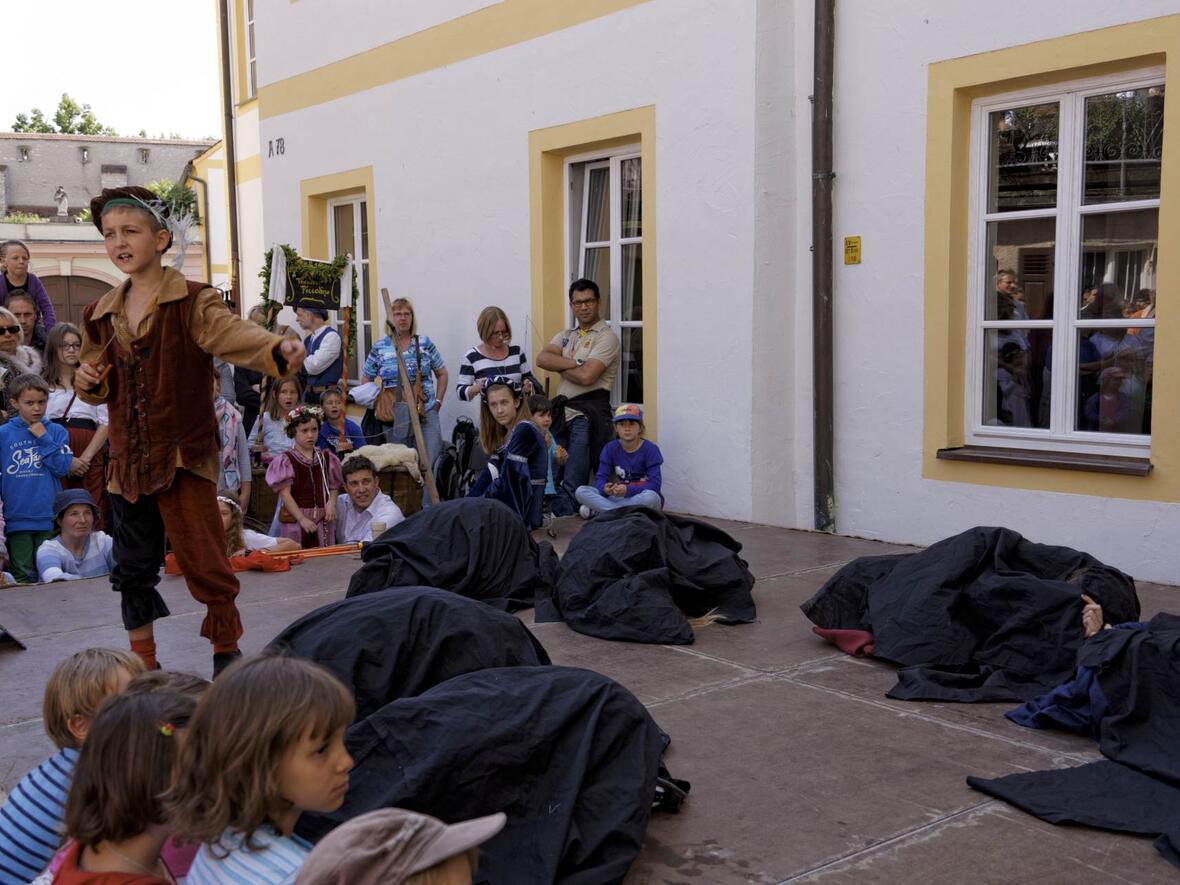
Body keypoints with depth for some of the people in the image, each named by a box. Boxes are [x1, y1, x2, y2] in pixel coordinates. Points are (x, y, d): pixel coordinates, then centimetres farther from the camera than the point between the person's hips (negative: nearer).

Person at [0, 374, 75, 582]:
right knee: (25, 577, 3)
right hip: (17, 518, -1)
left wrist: (44, 438, -8)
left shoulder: (56, 432, 6)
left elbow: (62, 468, -4)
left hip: (49, 518, 1)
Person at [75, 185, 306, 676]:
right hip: (128, 459, 6)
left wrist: (277, 347, -51)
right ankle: (143, 661, 28)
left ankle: (226, 649, 16)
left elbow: (231, 331, -30)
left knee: (203, 560, -5)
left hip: (184, 454, -5)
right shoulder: (101, 314, 10)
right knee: (133, 567, 12)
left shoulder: (192, 302, -8)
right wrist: (87, 380, -4)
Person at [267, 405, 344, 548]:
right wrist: (302, 519, -14)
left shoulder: (326, 458, 9)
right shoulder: (286, 461, -3)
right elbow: (285, 493, -8)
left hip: (323, 520, 3)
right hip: (295, 519, -3)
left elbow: (334, 487, 13)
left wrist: (331, 502, -9)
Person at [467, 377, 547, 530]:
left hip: (522, 513, -9)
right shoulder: (505, 434, 13)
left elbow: (508, 481, -19)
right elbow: (490, 474, 5)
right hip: (508, 507, 9)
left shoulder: (525, 431, -16)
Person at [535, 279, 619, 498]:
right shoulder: (565, 336, 18)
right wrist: (575, 363, -11)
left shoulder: (606, 337, -4)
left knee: (572, 487, -8)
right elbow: (542, 359, 0)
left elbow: (586, 376, -16)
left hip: (588, 414, -7)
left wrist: (559, 367, 1)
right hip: (562, 412, 7)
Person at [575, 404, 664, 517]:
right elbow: (600, 478, -3)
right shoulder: (610, 448, 3)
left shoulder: (650, 449, -9)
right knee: (581, 491, -15)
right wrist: (605, 489, -29)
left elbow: (654, 485, -17)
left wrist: (627, 490, -33)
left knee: (651, 497, -40)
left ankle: (598, 510, -27)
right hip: (618, 498, 3)